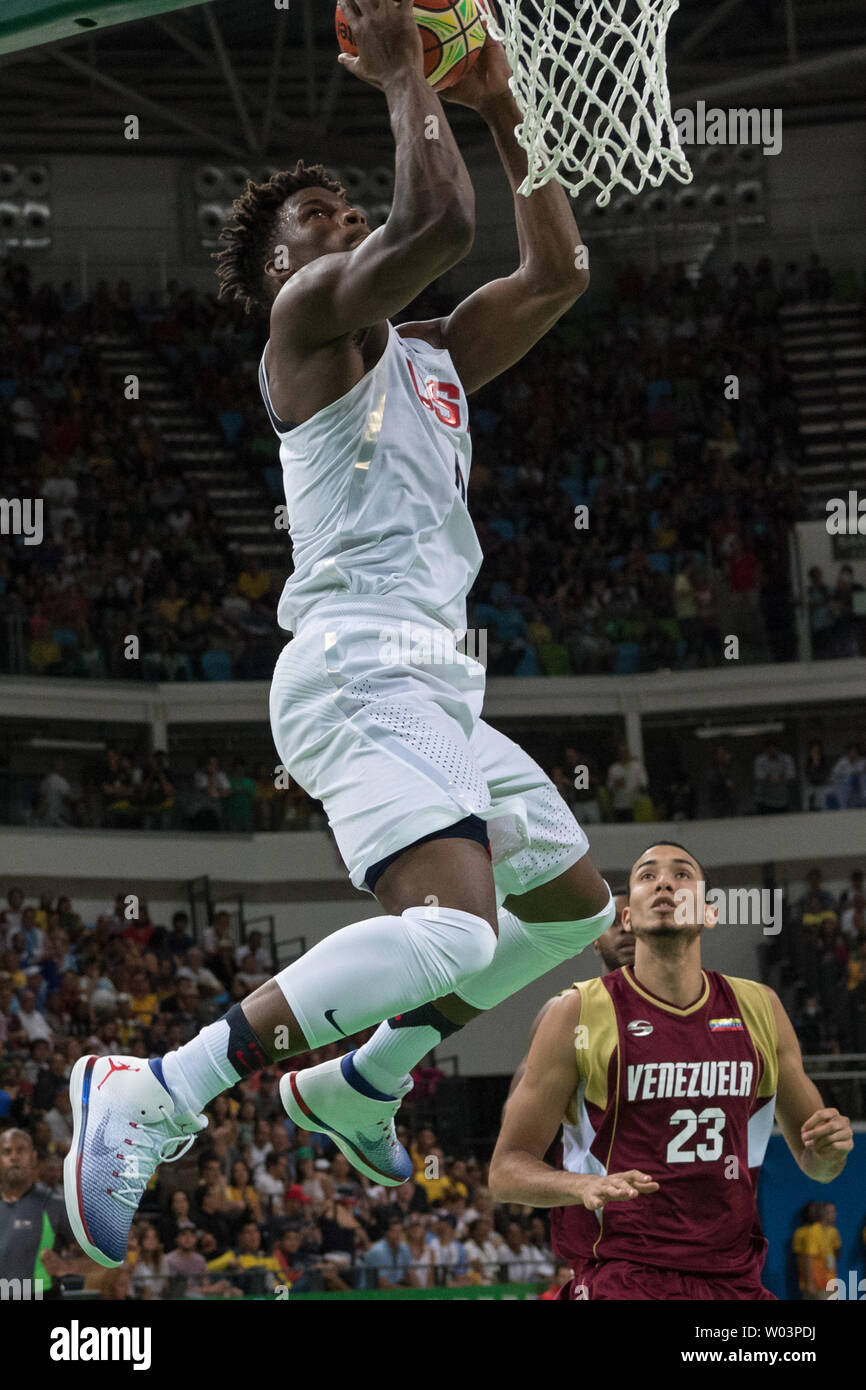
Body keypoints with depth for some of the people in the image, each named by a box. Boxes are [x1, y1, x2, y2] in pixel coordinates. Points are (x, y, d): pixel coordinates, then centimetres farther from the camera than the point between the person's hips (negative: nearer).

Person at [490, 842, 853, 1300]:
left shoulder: (758, 1009, 11)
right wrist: (587, 1186, -21)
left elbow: (812, 1161, 21)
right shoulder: (579, 1014, -1)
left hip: (734, 1279, 5)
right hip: (620, 1277, -5)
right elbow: (506, 1169, -1)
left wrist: (829, 1149, -4)